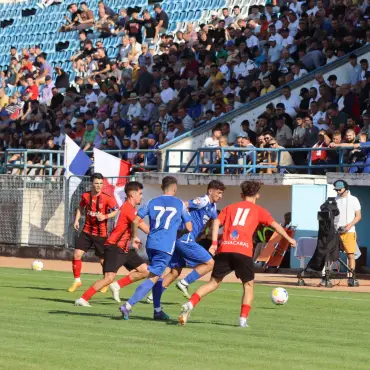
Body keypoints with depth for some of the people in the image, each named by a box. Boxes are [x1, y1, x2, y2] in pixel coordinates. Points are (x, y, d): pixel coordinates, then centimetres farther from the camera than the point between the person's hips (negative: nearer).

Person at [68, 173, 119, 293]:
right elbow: (81, 207, 16)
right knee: (77, 254, -7)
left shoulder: (107, 198, -13)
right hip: (87, 231, 3)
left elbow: (116, 210, -5)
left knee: (103, 259, 6)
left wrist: (105, 216, -20)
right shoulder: (85, 196, -2)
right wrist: (77, 220, 3)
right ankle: (77, 280, 9)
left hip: (101, 233, -3)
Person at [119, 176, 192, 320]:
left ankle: (158, 311, 23)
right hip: (166, 247, -5)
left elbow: (136, 220, 5)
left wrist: (134, 237, 20)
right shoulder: (180, 204, 3)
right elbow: (189, 228, 5)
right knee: (153, 278, -8)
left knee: (156, 275, 21)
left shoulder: (152, 202, 10)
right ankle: (128, 305, -22)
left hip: (151, 244, 5)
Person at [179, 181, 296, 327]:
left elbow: (217, 222, 10)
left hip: (224, 249, 3)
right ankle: (243, 318, 2)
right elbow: (275, 225, 10)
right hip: (243, 251, -3)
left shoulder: (230, 208, 23)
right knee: (248, 285, 14)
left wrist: (214, 243, 5)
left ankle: (190, 305, -8)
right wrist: (289, 239, 19)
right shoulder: (258, 210, 17)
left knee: (214, 282, 11)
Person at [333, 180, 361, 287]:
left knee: (351, 255, -5)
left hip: (349, 232, -2)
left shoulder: (353, 200, 3)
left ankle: (351, 278, -1)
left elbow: (358, 216, 2)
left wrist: (350, 225, -14)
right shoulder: (334, 200, 10)